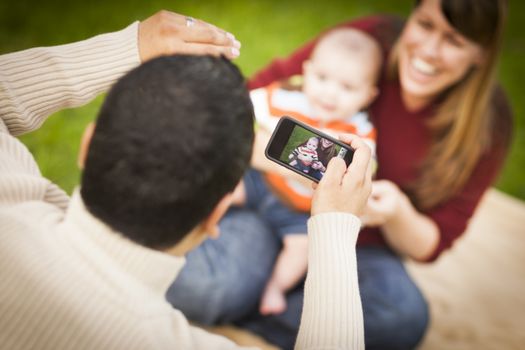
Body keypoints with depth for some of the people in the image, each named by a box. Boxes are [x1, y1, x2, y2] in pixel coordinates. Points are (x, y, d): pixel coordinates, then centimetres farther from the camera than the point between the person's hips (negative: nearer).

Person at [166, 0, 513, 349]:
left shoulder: (487, 123, -11)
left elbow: (429, 246, -6)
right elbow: (257, 92, -4)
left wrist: (397, 214, -27)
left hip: (364, 250, 2)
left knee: (406, 316, -32)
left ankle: (248, 316, -14)